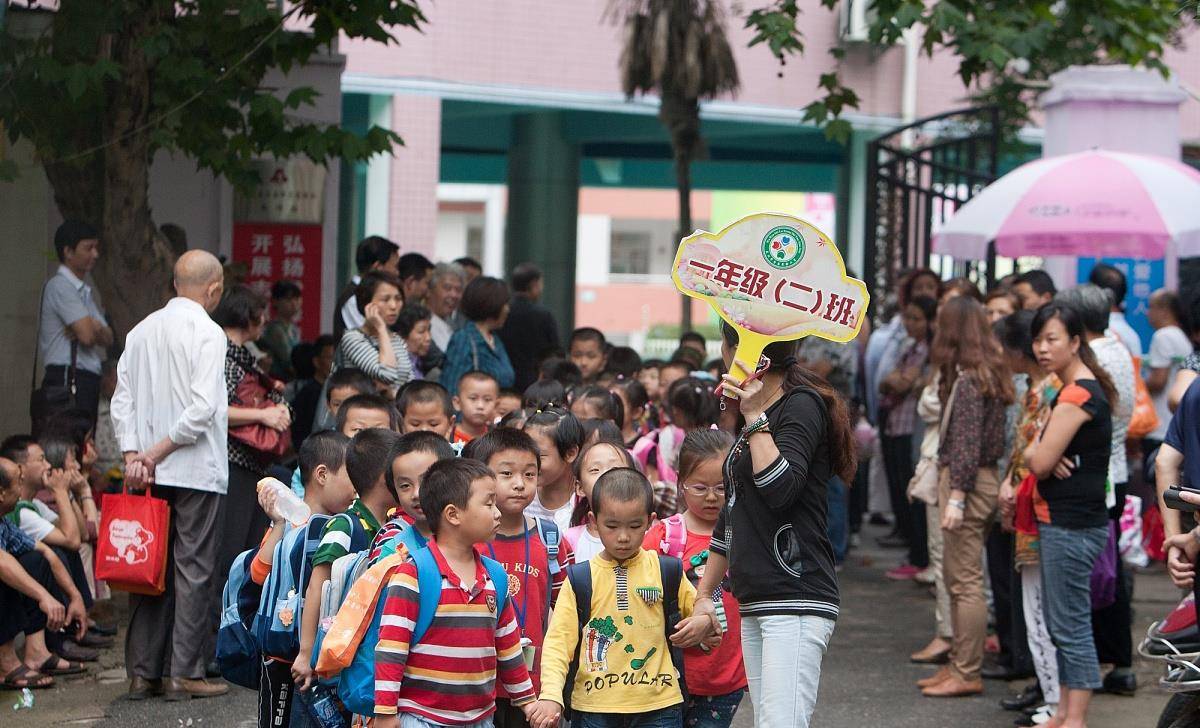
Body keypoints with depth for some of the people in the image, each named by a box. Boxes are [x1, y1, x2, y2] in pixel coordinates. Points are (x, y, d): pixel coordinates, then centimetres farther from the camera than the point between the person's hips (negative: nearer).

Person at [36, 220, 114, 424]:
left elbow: (108, 338, 13)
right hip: (67, 379, -9)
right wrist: (98, 329, 6)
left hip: (89, 382, 9)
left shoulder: (85, 290, 21)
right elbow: (87, 335, -16)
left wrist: (94, 327, -8)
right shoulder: (60, 286, -7)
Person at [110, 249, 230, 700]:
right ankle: (184, 674, 0)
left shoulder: (142, 331, 10)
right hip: (197, 471, -6)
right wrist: (157, 454, -11)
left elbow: (122, 400, 5)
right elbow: (202, 409, -18)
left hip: (150, 474, 6)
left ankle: (142, 672, 11)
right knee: (192, 570, -1)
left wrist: (133, 455, -1)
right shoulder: (208, 333, -9)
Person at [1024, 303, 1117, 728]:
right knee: (1061, 625, 15)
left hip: (1072, 525, -11)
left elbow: (1040, 462, -20)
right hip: (1060, 520, 11)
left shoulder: (1077, 394, -17)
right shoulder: (1081, 389, 15)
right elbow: (1033, 454, 14)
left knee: (1071, 626, -6)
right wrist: (1042, 454, -9)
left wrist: (1040, 456, 3)